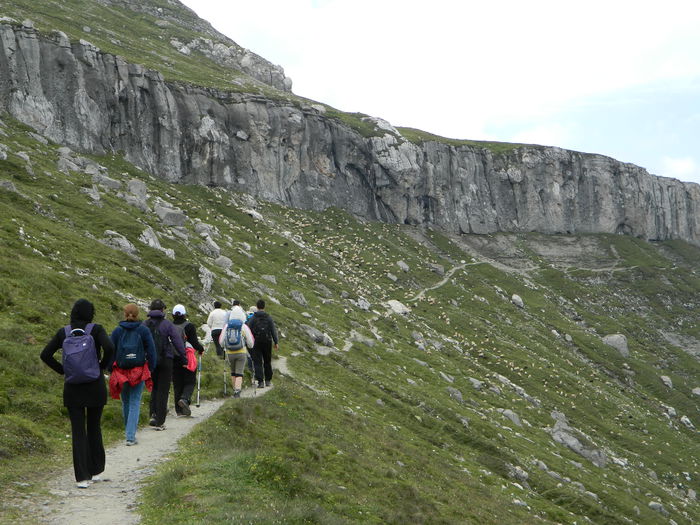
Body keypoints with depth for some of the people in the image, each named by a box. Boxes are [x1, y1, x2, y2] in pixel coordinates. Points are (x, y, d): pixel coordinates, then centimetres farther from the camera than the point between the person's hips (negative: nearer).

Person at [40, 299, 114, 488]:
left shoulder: (64, 332, 2)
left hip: (72, 387, 1)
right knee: (94, 427, 16)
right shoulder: (96, 329, -6)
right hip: (95, 386, -1)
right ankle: (96, 471, 23)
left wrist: (63, 371, 7)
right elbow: (109, 348, -21)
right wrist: (102, 366, -5)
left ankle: (82, 477, 0)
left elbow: (45, 355, -2)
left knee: (78, 431, 4)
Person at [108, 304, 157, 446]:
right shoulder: (144, 330, -4)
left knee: (125, 402, 18)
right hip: (139, 372, -2)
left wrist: (111, 369, 10)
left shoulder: (117, 331, 0)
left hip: (121, 371, 2)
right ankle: (131, 436, -10)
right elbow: (151, 351, -2)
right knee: (135, 403, -1)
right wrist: (151, 369, 7)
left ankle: (128, 430, 33)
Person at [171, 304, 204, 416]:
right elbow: (194, 342, -11)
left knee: (177, 383, 9)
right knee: (190, 381, 7)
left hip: (173, 359, 4)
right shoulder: (189, 326, -7)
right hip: (187, 358, -4)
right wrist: (201, 349, 7)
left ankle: (179, 409, 9)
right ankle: (185, 398, -20)